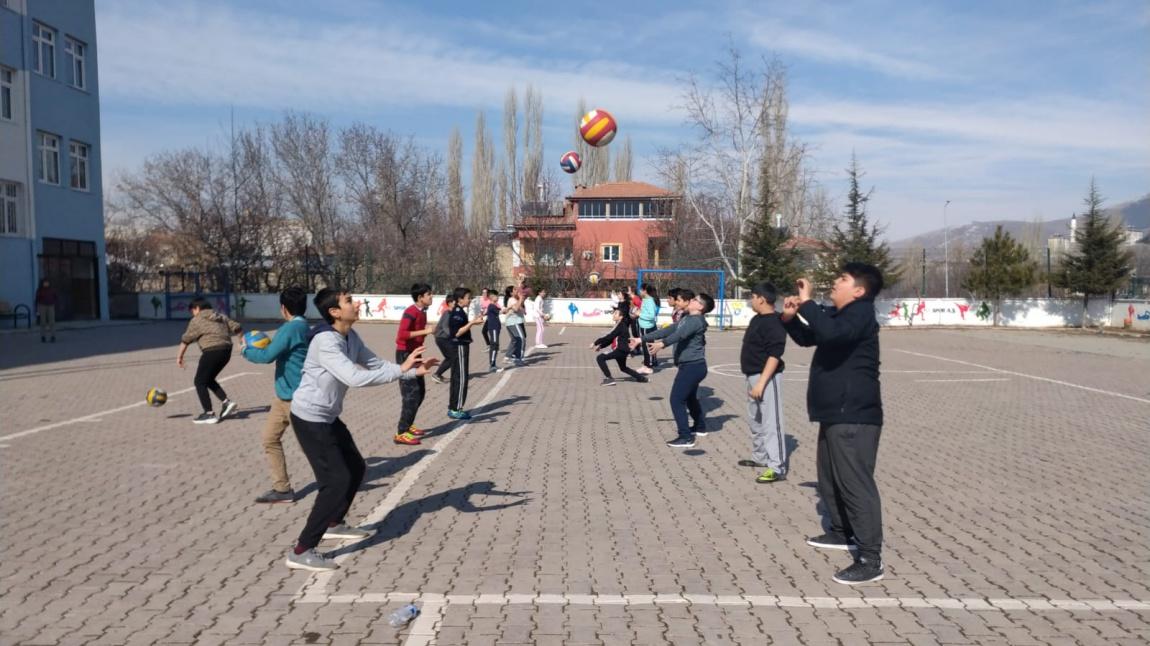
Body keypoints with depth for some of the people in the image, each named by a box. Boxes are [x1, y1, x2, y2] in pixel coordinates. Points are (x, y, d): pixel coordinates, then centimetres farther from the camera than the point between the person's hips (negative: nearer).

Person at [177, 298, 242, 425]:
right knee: (209, 379, 23)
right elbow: (237, 328, 15)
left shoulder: (197, 320, 1)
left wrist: (179, 356, 6)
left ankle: (209, 414, 1)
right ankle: (226, 402, 9)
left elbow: (186, 340, 0)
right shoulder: (221, 317, 19)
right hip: (226, 350, 8)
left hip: (212, 351, -7)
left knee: (200, 382, 5)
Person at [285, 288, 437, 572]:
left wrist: (413, 371, -5)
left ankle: (334, 524, 40)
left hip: (328, 417, 10)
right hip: (310, 419, -10)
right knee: (336, 480, -12)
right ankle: (301, 551, -6)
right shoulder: (325, 342, -27)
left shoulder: (351, 337, 2)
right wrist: (401, 369, -36)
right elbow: (355, 378, -37)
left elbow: (376, 364, 9)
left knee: (356, 469, 20)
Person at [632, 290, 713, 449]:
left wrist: (663, 343, -49)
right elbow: (667, 330, 14)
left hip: (692, 366, -10)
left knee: (676, 400, -10)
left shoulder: (696, 320, -15)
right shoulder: (686, 319, 15)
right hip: (691, 366, 10)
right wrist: (642, 339, 11)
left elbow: (681, 334, -33)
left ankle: (686, 437, -7)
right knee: (690, 398, 26)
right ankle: (700, 427, 45)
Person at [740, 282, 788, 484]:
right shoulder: (757, 319, 12)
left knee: (771, 422, -9)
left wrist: (761, 382, -29)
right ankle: (760, 457, 34)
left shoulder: (774, 323, -19)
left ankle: (777, 467, -7)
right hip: (753, 376, 11)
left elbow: (774, 355, -25)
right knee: (755, 420, 20)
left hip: (766, 377, -11)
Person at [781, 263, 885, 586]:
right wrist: (790, 318, 8)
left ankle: (870, 560, -7)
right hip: (835, 413, 11)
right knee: (830, 478, 22)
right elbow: (808, 338, 27)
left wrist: (807, 303, -25)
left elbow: (831, 332, -35)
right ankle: (843, 533, 39)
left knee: (856, 484, -11)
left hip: (854, 416, -11)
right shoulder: (835, 314, 15)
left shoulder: (860, 313, -15)